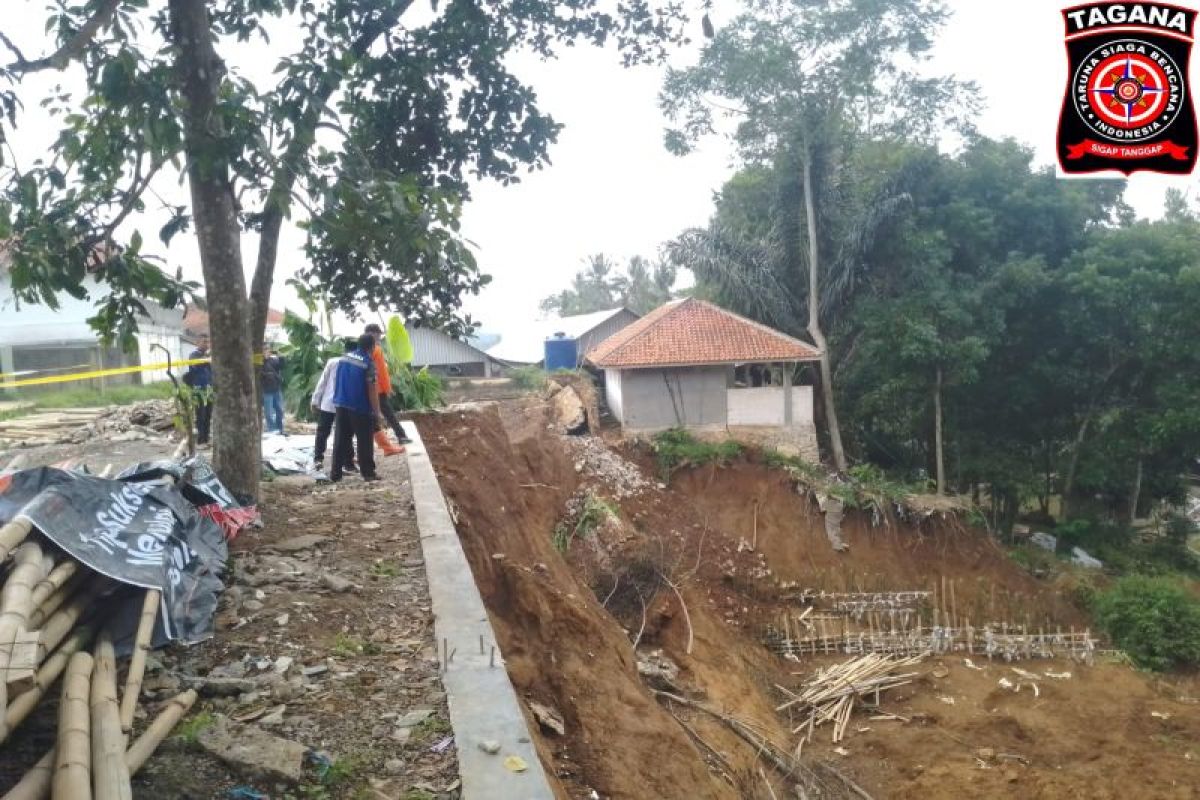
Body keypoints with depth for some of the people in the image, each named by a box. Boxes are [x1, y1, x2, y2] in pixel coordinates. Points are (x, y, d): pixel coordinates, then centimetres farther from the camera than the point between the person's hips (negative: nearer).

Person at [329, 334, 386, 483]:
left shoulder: (344, 358, 8)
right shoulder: (368, 363, -12)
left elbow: (336, 381, 16)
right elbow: (372, 390, -14)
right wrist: (377, 412, -10)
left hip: (341, 405, 6)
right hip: (360, 408, -6)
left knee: (340, 440, 10)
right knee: (365, 441, 4)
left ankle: (335, 473, 10)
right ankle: (368, 473, 8)